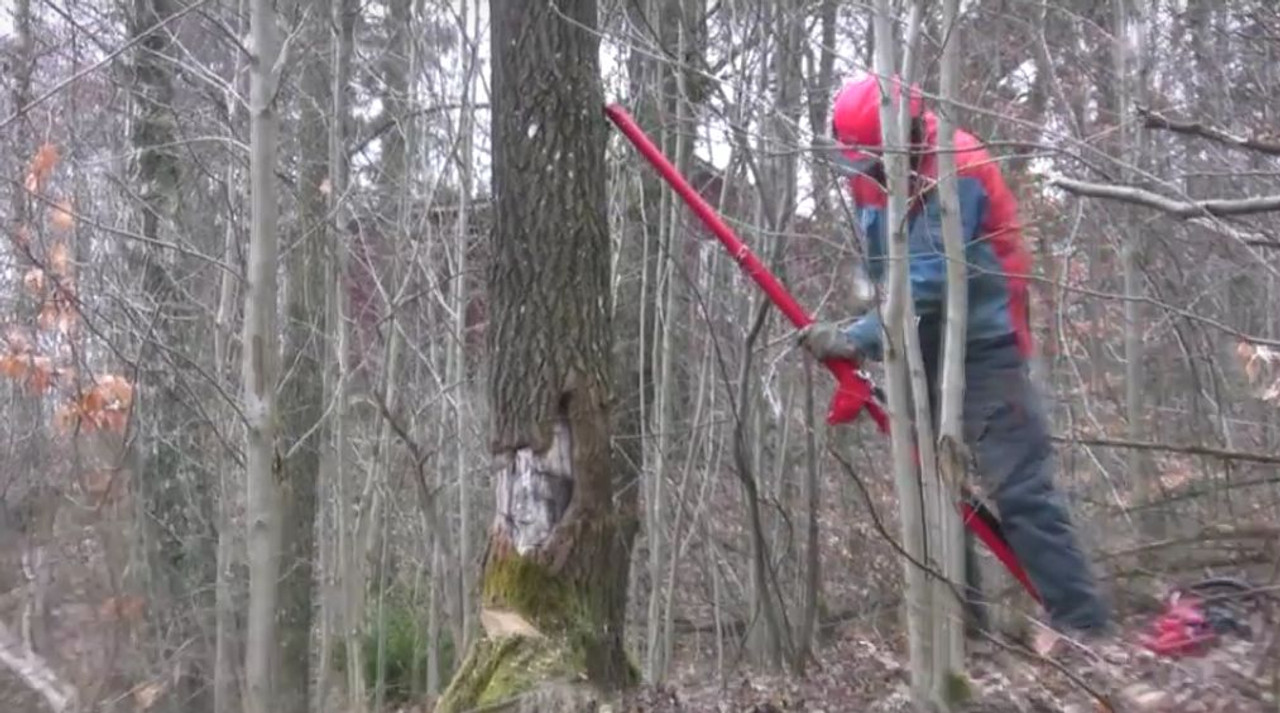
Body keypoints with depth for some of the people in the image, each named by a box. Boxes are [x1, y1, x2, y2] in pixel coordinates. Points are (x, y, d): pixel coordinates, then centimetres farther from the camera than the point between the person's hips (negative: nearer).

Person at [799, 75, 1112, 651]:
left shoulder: (958, 173, -22)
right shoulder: (871, 174, 2)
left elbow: (929, 283, -28)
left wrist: (857, 340, -31)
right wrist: (871, 341, -5)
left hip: (979, 348, -8)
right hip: (921, 351, 8)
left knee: (1018, 488, -12)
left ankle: (1081, 621, -4)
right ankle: (959, 615, 21)